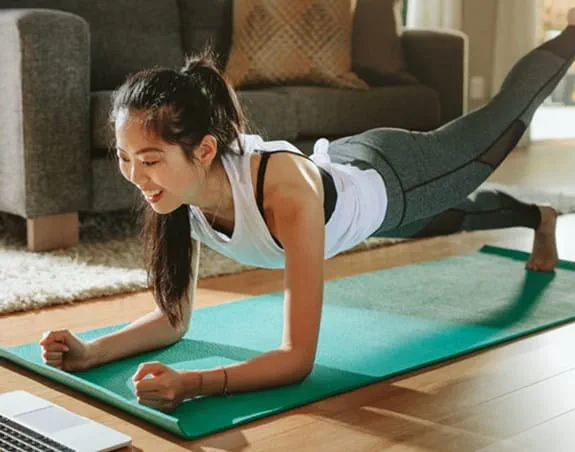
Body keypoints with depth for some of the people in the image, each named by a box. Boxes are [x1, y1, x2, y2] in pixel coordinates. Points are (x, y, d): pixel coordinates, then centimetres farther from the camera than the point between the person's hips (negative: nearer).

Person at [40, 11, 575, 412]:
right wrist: (91, 351, -39)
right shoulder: (176, 187, -32)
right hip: (343, 164, 5)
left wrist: (193, 384, -64)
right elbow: (173, 317, -22)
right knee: (452, 218, 36)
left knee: (502, 121, 26)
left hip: (393, 176, -5)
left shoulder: (286, 190, -51)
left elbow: (298, 357, -49)